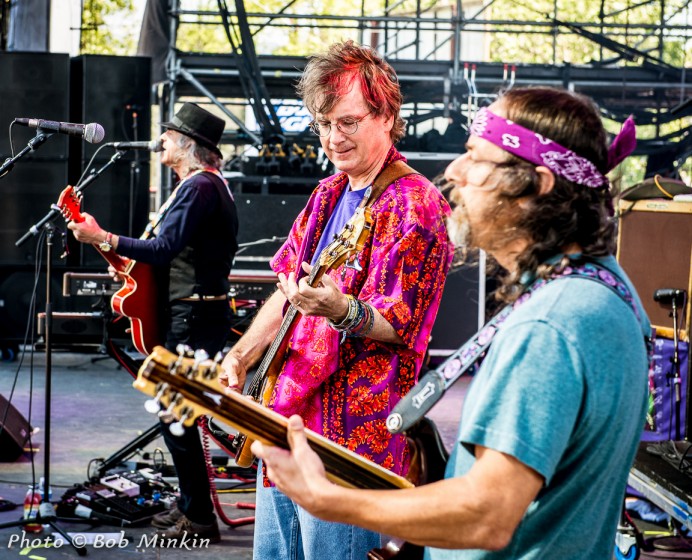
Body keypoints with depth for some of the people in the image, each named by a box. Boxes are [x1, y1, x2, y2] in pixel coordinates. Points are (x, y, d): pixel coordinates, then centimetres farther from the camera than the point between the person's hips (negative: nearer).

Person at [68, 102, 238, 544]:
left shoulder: (198, 186, -17)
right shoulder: (212, 184, 17)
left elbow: (166, 248, -25)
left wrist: (101, 237, -22)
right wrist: (131, 258, 19)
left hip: (193, 315, -11)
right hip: (197, 312, 11)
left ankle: (200, 519, -3)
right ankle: (191, 504, 26)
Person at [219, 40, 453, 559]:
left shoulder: (415, 205, -13)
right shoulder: (329, 195, 13)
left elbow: (400, 325, -17)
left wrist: (342, 311, -37)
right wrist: (241, 357, 9)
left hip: (351, 432, -9)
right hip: (286, 416, 9)